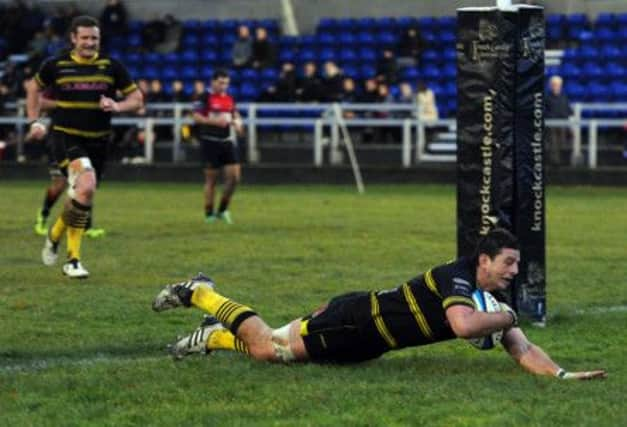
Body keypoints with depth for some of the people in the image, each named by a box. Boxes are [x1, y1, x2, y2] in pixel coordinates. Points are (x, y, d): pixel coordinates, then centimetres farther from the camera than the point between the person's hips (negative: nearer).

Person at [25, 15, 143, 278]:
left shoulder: (111, 67, 1)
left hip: (98, 140, 4)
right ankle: (73, 259, -13)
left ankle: (55, 234, 39)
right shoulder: (56, 65, -1)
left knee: (82, 196, 9)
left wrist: (117, 106, -14)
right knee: (86, 186, -25)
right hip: (65, 136, -4)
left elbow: (136, 99, 6)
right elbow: (34, 88, 18)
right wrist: (34, 122, 10)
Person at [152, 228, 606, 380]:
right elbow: (463, 324, -44)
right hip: (354, 319, -8)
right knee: (268, 348, -6)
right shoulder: (455, 276, -25)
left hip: (361, 346, 8)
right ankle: (201, 293, 11)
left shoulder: (492, 301, 1)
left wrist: (563, 374, -14)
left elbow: (523, 350, 1)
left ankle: (216, 337, 31)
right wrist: (505, 319, -27)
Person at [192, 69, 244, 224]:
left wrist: (236, 123, 0)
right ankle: (209, 214, 9)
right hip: (210, 141, -6)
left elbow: (235, 115, 23)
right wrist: (215, 121, -24)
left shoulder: (229, 98, 11)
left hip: (226, 141, 6)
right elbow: (196, 117, -13)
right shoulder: (205, 97, -7)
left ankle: (223, 210, 12)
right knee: (211, 178, -1)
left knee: (234, 176, -3)